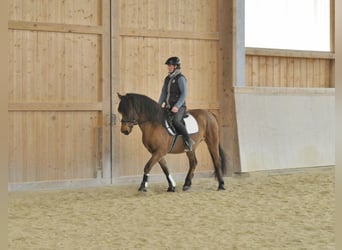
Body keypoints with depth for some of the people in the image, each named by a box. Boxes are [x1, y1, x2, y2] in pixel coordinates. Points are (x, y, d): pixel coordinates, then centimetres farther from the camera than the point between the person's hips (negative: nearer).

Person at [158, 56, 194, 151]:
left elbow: (184, 94, -16)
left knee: (175, 120, -33)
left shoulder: (180, 78, -8)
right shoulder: (167, 79, 15)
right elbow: (163, 94, 16)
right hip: (168, 107, 8)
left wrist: (177, 106, -26)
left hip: (179, 107, -8)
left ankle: (188, 141, -22)